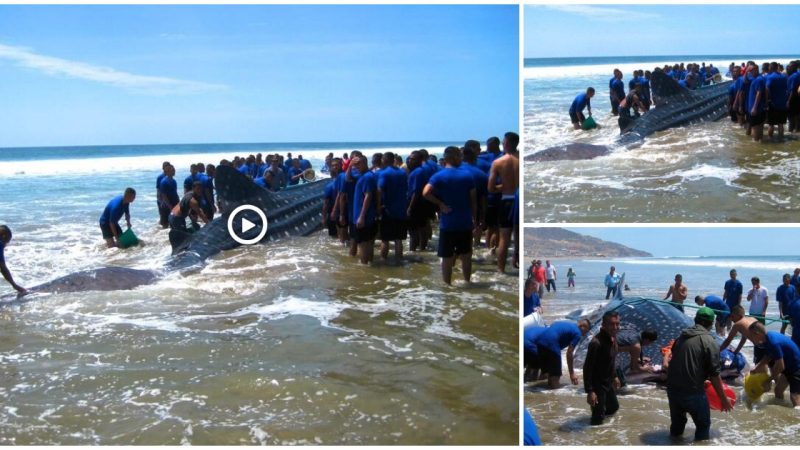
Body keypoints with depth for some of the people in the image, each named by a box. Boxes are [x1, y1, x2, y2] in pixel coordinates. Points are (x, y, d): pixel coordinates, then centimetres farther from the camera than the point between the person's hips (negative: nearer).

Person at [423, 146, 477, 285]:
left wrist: (440, 203, -8)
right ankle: (467, 282, 24)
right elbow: (473, 199, 2)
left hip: (447, 224, -2)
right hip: (466, 223, 2)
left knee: (447, 257, 5)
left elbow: (426, 193, -22)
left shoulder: (438, 176, -6)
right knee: (466, 255, 16)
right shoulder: (467, 175, 0)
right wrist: (474, 219, 12)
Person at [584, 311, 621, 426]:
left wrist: (614, 376, 23)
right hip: (597, 384, -9)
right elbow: (587, 367, -28)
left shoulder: (613, 337, -3)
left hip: (608, 382, 9)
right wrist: (589, 391, -28)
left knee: (614, 407, 27)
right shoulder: (596, 343, -31)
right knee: (598, 419, -2)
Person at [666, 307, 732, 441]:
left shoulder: (682, 337, 10)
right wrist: (723, 399, 0)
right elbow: (714, 374, -10)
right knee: (703, 425, 13)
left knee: (677, 424, 23)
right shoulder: (709, 342, -9)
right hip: (692, 391, -6)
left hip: (672, 388, 6)